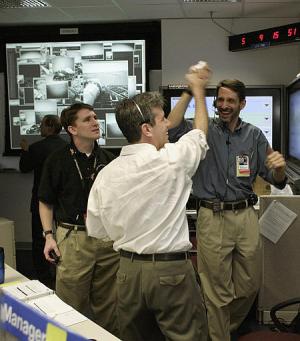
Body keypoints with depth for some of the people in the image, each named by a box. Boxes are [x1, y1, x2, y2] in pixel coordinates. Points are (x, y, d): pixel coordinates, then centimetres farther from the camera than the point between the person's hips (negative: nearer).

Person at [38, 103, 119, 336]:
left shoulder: (109, 159, 8)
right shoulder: (58, 161, -1)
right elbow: (46, 202, 5)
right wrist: (49, 236, -4)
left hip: (108, 237, 3)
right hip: (73, 237, -3)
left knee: (107, 302, 12)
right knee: (71, 302, 3)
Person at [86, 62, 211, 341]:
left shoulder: (106, 174, -4)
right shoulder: (171, 160, -15)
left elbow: (96, 230, 5)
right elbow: (200, 132, 7)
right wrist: (198, 89, 22)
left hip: (128, 270, 5)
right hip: (171, 271, -4)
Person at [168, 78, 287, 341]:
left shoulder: (254, 136, 7)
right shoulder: (204, 131, 1)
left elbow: (277, 181, 4)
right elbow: (172, 130, -20)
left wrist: (280, 167, -19)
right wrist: (189, 92, -22)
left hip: (246, 216, 3)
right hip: (213, 218, -3)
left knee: (250, 286, 17)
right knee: (217, 290, 8)